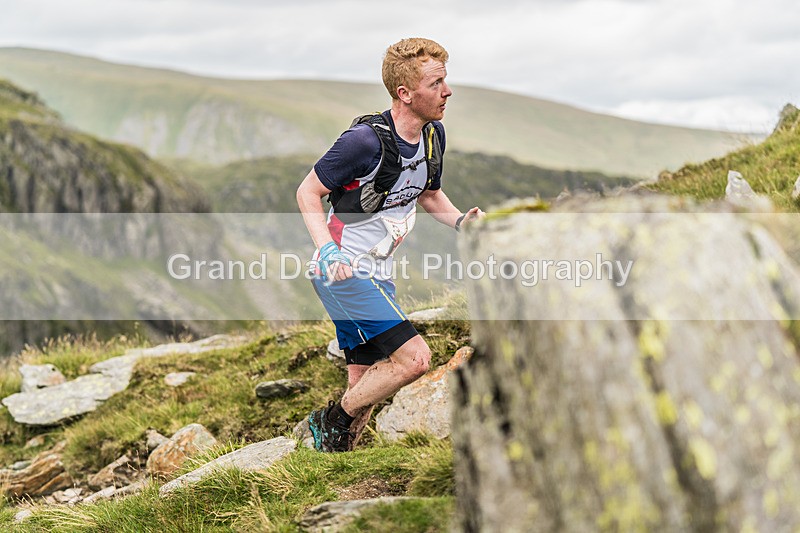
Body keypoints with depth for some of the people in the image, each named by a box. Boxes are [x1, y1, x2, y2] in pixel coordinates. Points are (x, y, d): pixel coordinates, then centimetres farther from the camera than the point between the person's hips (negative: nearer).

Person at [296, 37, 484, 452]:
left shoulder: (434, 134, 2)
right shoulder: (366, 141, -22)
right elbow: (307, 192, -12)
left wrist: (461, 221, 0)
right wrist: (328, 251, -26)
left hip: (377, 274, 9)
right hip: (342, 272, -8)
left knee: (367, 384, 11)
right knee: (413, 357, -18)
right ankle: (334, 419, 1)